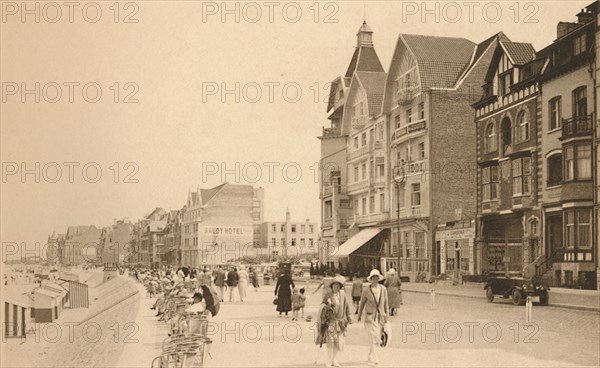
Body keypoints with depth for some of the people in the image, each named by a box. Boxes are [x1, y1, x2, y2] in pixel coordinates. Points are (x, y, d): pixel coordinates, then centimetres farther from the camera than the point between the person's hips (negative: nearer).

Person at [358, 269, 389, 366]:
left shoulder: (383, 289, 3)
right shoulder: (366, 290, -5)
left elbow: (385, 303, 10)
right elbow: (362, 303, 6)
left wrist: (386, 316, 8)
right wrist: (359, 316, 12)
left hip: (380, 317, 4)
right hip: (370, 317, -4)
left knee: (377, 340, 11)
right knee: (374, 339, -13)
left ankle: (371, 357, 32)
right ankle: (373, 359, -10)